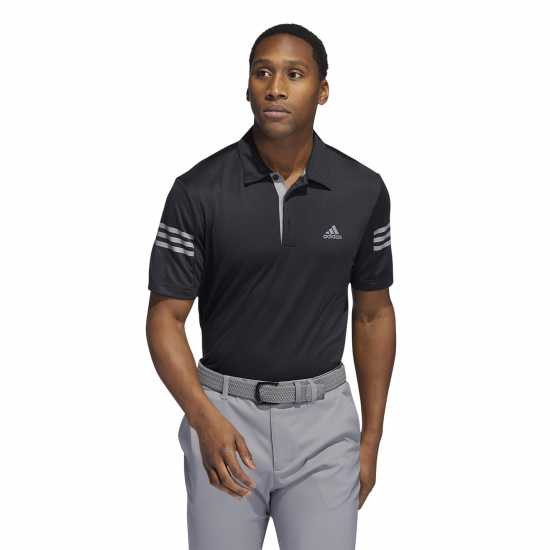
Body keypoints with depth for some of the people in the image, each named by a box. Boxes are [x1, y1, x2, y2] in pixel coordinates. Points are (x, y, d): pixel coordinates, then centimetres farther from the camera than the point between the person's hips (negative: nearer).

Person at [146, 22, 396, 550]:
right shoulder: (198, 191, -10)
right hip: (225, 413, -1)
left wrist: (371, 439, 5)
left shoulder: (362, 191, -4)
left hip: (323, 418, 1)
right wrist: (204, 418, -21)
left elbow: (373, 312, 7)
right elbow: (166, 316, -6)